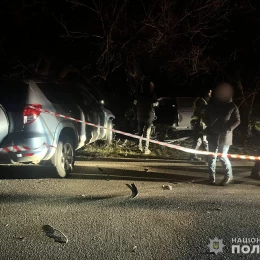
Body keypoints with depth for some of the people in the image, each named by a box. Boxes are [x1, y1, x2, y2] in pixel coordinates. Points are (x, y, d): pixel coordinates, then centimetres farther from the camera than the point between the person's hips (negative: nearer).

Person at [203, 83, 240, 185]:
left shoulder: (232, 107, -1)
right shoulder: (211, 105, 7)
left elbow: (237, 121, 1)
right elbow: (205, 118, 15)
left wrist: (228, 129, -12)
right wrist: (209, 125, -3)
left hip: (225, 135, -3)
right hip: (213, 134, 3)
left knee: (222, 156, -5)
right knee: (212, 156, 3)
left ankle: (229, 175, 13)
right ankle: (212, 176, 13)